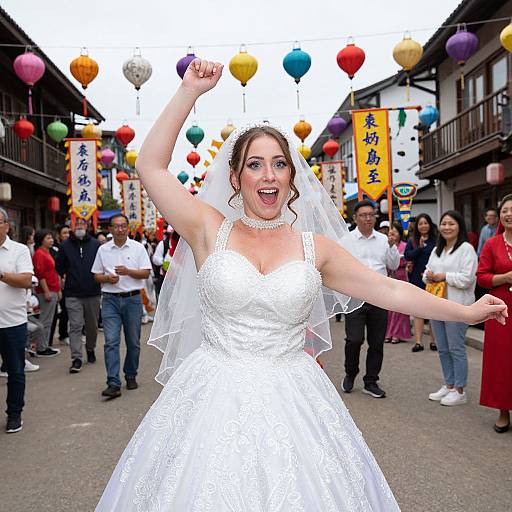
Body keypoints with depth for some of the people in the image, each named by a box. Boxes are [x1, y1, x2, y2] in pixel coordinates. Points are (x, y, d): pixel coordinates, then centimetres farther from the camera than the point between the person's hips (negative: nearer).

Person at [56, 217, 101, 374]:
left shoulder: (96, 244, 2)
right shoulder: (65, 245, 3)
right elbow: (59, 266, 12)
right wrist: (65, 277, 5)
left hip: (93, 292, 1)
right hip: (73, 293, -1)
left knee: (92, 325, 14)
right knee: (75, 326, -6)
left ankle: (90, 349, 36)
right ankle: (76, 358, -6)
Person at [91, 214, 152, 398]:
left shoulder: (138, 248, 4)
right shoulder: (103, 250, 8)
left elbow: (146, 273, 0)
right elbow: (96, 275, 10)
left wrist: (128, 271, -15)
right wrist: (107, 277, -10)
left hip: (132, 299, 0)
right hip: (110, 300, 0)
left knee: (133, 342, 8)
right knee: (111, 341, -9)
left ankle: (131, 376, 27)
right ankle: (113, 384, -10)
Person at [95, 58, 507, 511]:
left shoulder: (315, 247, 4)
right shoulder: (210, 230, 0)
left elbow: (390, 290, 9)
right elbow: (151, 166, -6)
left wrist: (467, 311, 13)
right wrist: (189, 92, -7)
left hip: (292, 400, 2)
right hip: (215, 396, -1)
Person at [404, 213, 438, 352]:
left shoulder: (436, 240, 2)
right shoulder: (411, 241, 9)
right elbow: (407, 255, -6)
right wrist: (420, 247, -16)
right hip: (417, 280, 2)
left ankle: (434, 341, 11)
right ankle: (418, 342, 2)